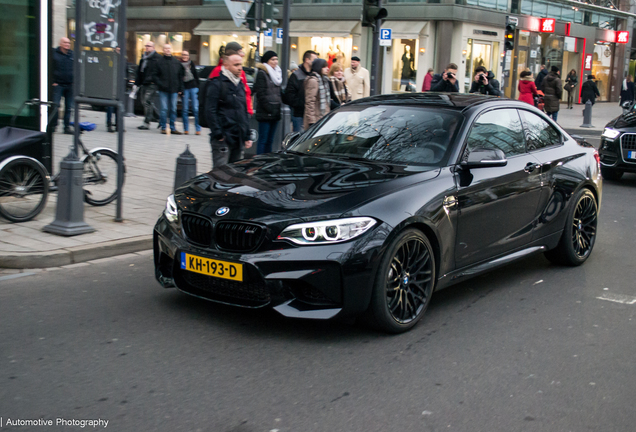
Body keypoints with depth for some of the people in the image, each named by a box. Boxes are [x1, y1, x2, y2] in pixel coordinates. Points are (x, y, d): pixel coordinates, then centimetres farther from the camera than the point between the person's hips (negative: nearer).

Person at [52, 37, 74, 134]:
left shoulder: (72, 54, 10)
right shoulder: (54, 54, 0)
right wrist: (53, 82, -7)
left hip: (70, 85, 3)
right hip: (58, 84, -3)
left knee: (69, 107, 5)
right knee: (55, 105, -7)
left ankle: (67, 127, 11)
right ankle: (53, 125, 5)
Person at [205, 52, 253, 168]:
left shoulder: (240, 84, 17)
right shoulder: (217, 84, -8)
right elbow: (210, 111, -13)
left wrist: (247, 136, 17)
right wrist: (218, 134, -17)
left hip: (238, 139, 7)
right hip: (223, 139, -7)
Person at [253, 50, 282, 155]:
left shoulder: (277, 73, 19)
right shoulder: (262, 73, -6)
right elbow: (261, 94, -12)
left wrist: (279, 104, 10)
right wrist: (269, 109, -17)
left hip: (275, 113, 8)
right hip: (265, 114, -8)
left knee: (270, 140, 11)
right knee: (263, 140, -7)